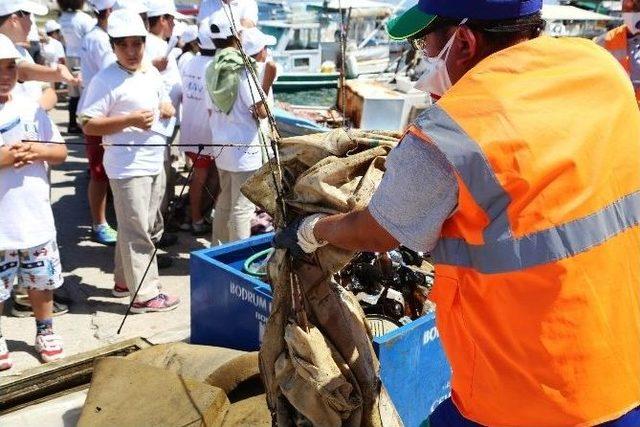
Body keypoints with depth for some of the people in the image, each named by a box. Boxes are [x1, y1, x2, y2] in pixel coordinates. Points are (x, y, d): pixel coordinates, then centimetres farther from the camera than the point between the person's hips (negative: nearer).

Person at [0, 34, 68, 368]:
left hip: (36, 217, 4)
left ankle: (45, 331, 36)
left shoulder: (31, 108, 3)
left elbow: (61, 152, 7)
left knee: (42, 279, 17)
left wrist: (37, 151, -13)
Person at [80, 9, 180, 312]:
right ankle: (144, 294, 6)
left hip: (154, 162, 8)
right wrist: (130, 120, -24)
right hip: (128, 167, -8)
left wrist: (167, 110, 0)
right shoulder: (105, 80, -13)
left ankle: (125, 281, 32)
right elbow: (88, 125, -15)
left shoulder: (152, 73, 10)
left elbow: (165, 105, 24)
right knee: (136, 231, -2)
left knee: (141, 228, 17)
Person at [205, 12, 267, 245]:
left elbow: (211, 111, 12)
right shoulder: (242, 67, -15)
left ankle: (218, 249, 30)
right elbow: (261, 112, -14)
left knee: (224, 202, 20)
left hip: (221, 146, 7)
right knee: (242, 207, 0)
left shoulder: (211, 69, 5)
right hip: (244, 148, -7)